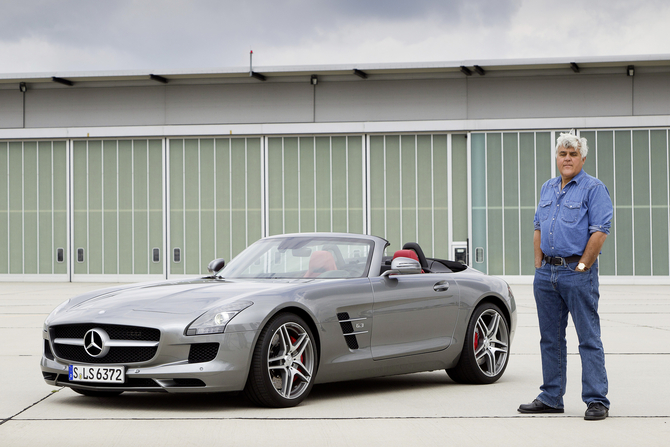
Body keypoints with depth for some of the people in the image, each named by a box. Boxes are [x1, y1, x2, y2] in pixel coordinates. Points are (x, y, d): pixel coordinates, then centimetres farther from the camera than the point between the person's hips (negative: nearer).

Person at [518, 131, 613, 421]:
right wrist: (539, 264, 10)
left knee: (589, 338, -6)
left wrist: (581, 267, -14)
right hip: (546, 273, 7)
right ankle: (551, 398, 18)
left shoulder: (593, 188, -5)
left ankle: (597, 400, -4)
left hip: (578, 272, -7)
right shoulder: (547, 188, 16)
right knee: (550, 338, 11)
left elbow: (600, 231, -12)